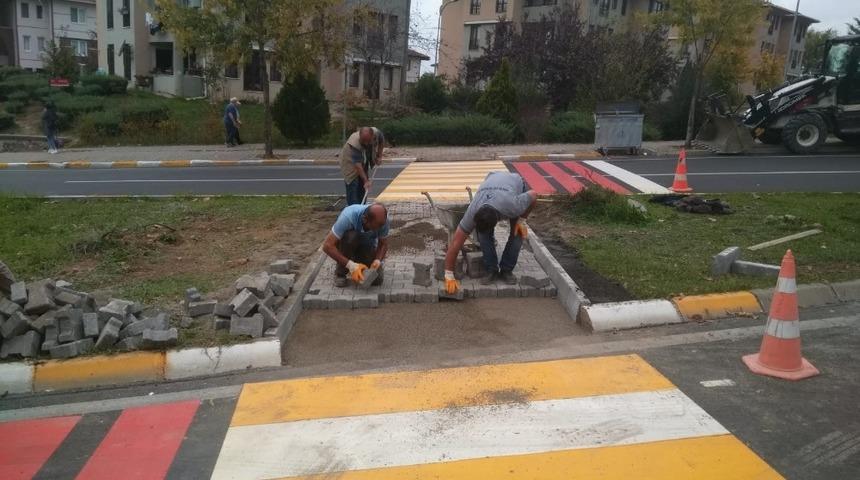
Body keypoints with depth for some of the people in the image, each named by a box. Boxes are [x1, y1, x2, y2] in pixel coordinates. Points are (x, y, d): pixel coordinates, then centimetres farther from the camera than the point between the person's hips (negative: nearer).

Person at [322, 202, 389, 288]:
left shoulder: (382, 220, -26)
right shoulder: (348, 217, -37)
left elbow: (383, 244, -10)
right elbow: (327, 246, -35)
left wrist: (377, 260, -30)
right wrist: (350, 265, -42)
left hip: (366, 247, 2)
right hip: (347, 246, -2)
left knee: (376, 279, -22)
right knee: (350, 236, -38)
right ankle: (340, 273, -15)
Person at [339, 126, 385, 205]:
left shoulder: (376, 133, -26)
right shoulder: (354, 144, -41)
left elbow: (382, 141, 0)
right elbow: (358, 165, -42)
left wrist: (379, 156, -4)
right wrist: (366, 181, -45)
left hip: (364, 162, 6)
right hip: (350, 162, -6)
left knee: (363, 188, 9)